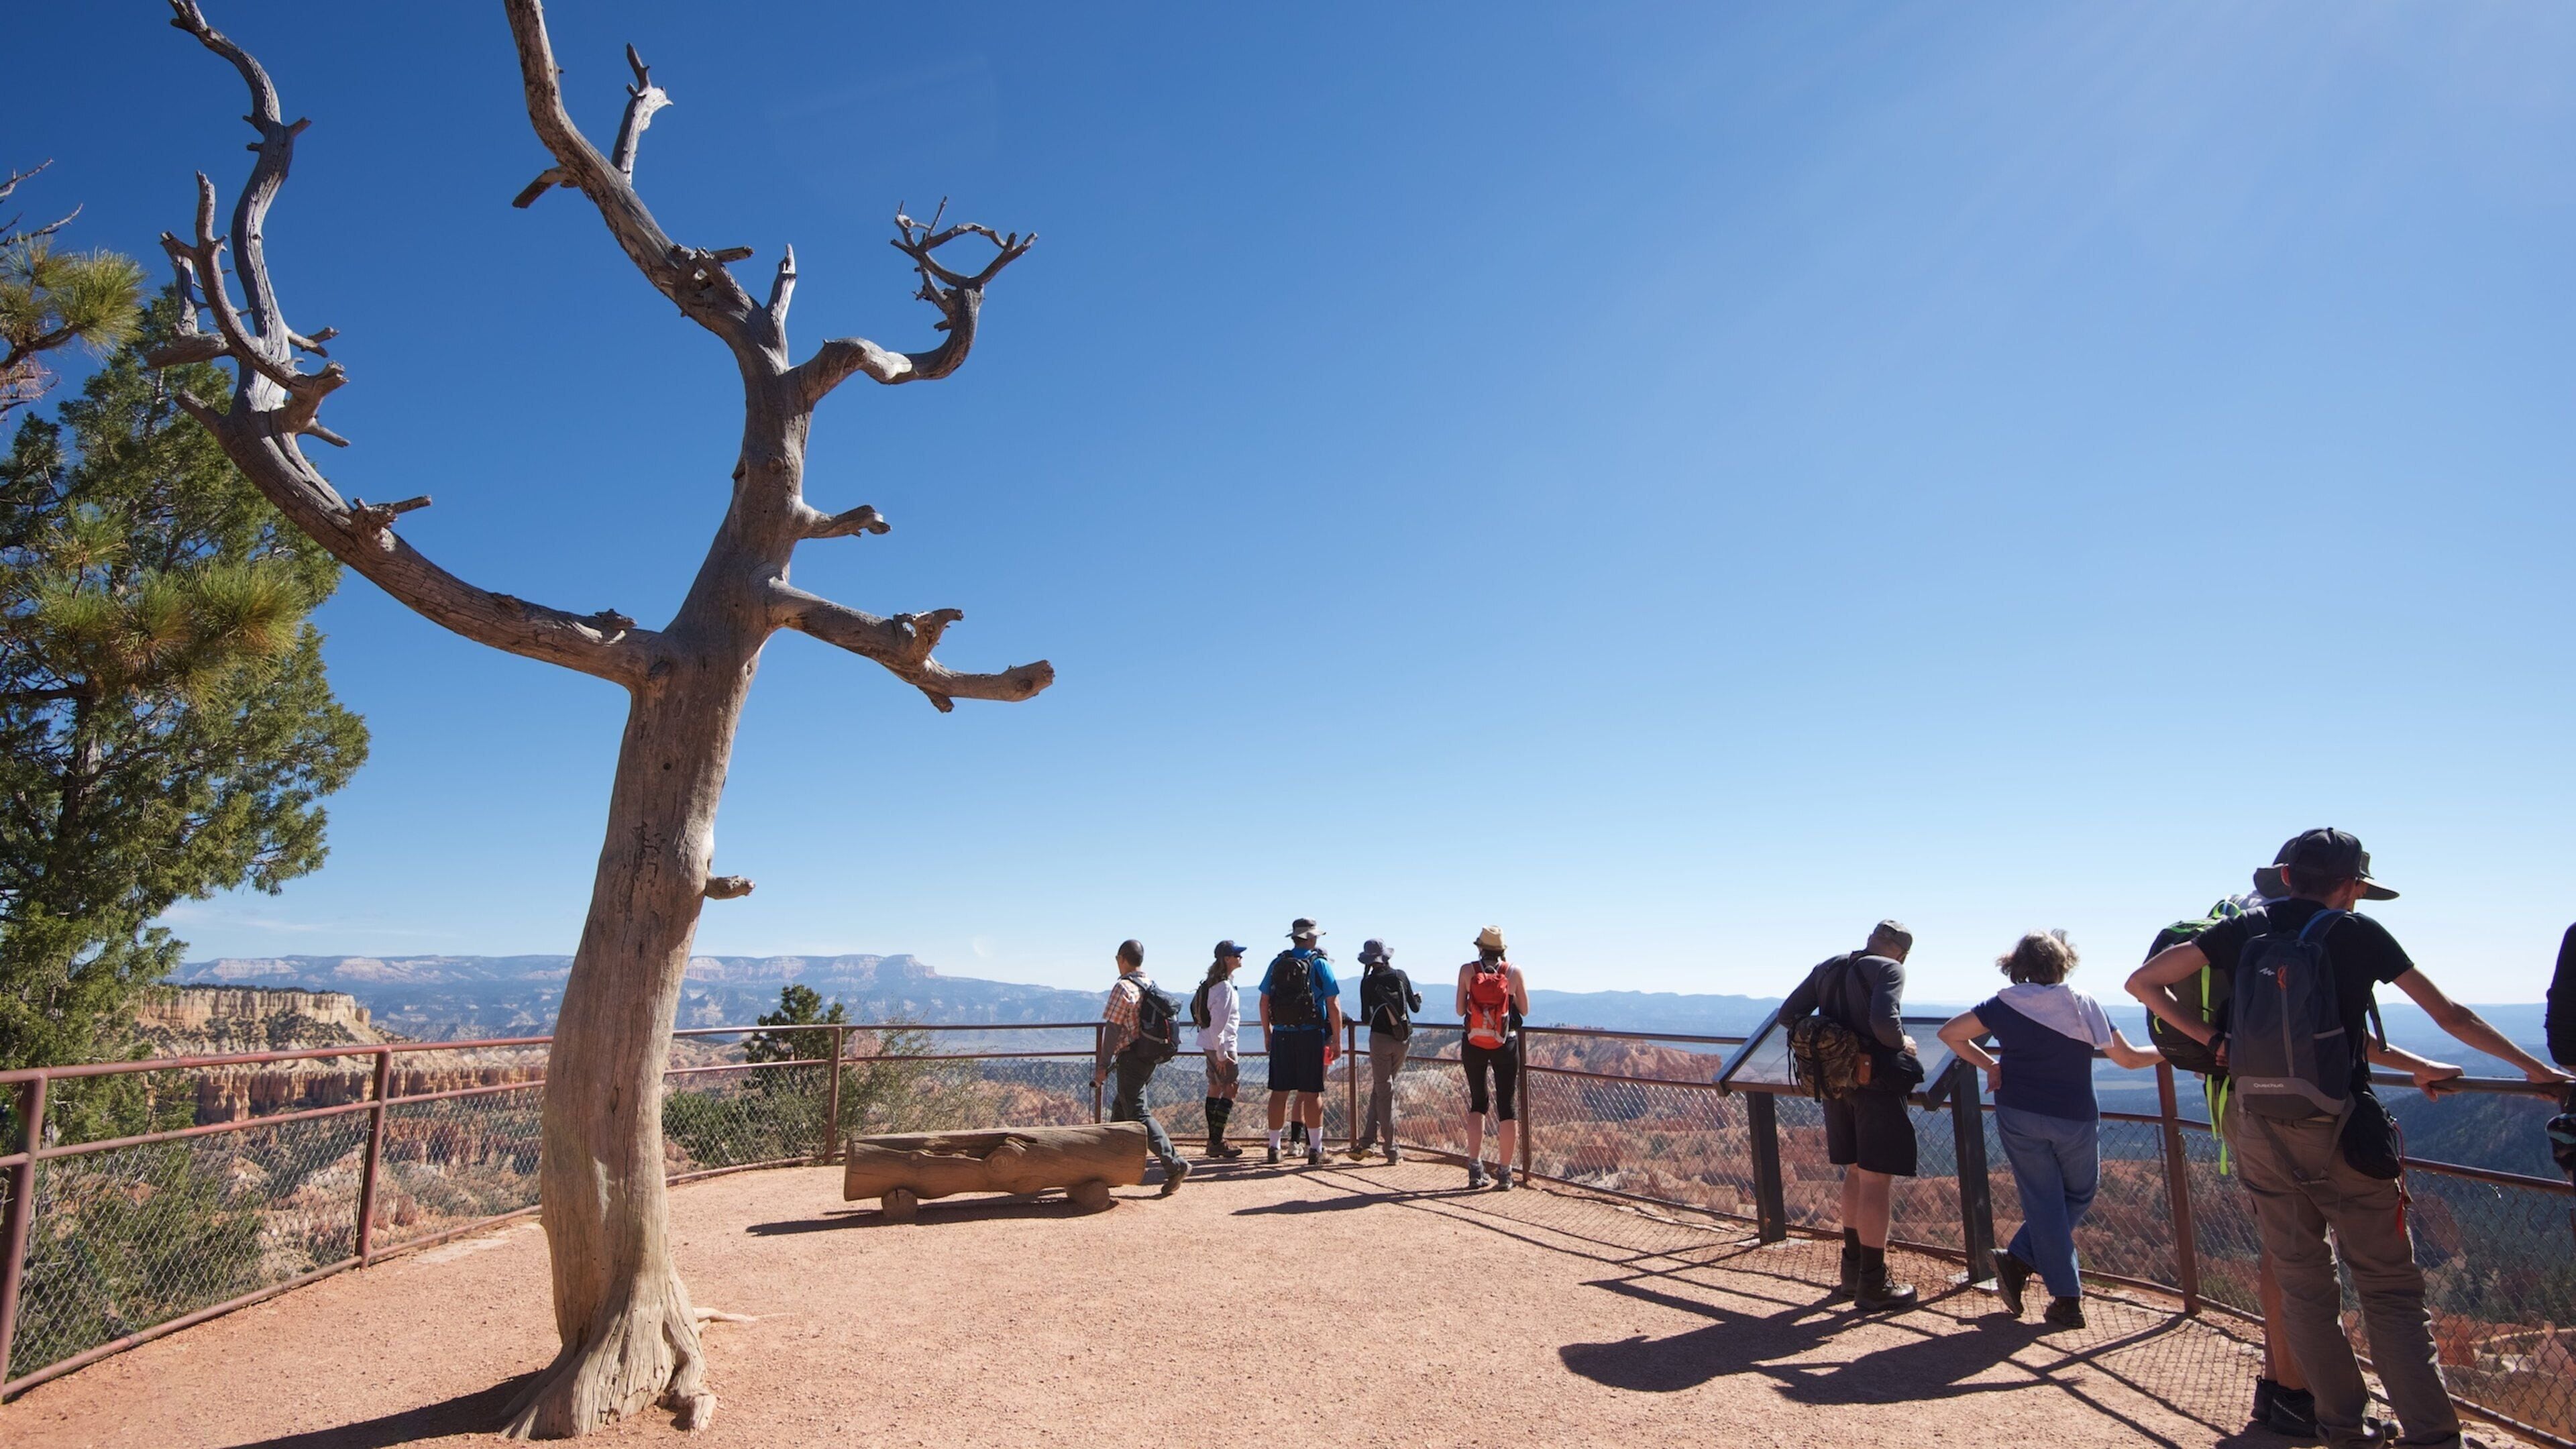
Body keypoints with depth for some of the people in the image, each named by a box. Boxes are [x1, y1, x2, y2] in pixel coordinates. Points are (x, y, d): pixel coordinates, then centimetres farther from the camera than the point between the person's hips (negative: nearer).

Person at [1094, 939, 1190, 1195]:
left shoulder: (1123, 987, -14)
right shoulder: (1152, 986, 11)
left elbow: (1113, 1028, -15)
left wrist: (1103, 1065, -11)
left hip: (1133, 1057, -9)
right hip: (1152, 1056, 9)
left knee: (1137, 1114, -8)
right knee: (1121, 1107, 20)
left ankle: (1174, 1163, -17)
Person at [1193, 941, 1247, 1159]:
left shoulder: (1213, 982, 12)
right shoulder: (1224, 986, -19)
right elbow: (1218, 1022, -23)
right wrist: (1222, 1054, -20)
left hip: (1209, 1043, 10)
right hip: (1221, 1044, -10)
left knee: (1215, 1087, 13)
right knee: (1231, 1088, -5)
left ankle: (1214, 1141, 18)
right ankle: (1217, 1141, -5)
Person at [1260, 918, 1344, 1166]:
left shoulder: (1277, 963, 7)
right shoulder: (1320, 964, -4)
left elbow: (1264, 1002, 10)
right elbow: (1333, 1006, -7)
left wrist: (1267, 1033, 19)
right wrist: (1337, 1041, -2)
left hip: (1281, 1035, 3)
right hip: (1310, 1035, -3)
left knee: (1279, 1092, 8)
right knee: (1311, 1093, 0)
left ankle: (1274, 1148, 14)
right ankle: (1315, 1150, 3)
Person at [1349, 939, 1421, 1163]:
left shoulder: (1368, 982, -7)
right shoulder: (1401, 976, 2)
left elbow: (1365, 1017, -4)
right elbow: (1415, 1008, 10)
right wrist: (1418, 998, 31)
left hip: (1381, 1038, -3)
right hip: (1404, 1039, 4)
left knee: (1384, 1090, 4)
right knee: (1381, 1088, 14)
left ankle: (1392, 1149, 4)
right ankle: (1368, 1140, 12)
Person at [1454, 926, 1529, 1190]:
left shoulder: (1467, 970, -4)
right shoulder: (1514, 971, -4)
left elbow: (1460, 1011, -1)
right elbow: (1525, 1011, 4)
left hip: (1474, 1045, 1)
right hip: (1506, 1045, -1)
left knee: (1478, 1103, 15)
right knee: (1506, 1106, 8)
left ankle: (1475, 1169, 9)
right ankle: (1504, 1173, 9)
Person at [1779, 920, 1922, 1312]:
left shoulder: (1826, 968, 9)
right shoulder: (1889, 969, -10)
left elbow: (1787, 1016, 8)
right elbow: (1884, 1022, -27)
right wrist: (1903, 1044, -6)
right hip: (1877, 1084, -7)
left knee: (1857, 1173, 19)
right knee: (1876, 1182, 0)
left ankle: (1852, 1272, 27)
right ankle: (1873, 1286, 7)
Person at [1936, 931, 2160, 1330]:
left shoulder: (2004, 1005, -3)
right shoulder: (2082, 1004, -5)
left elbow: (1949, 1032, -7)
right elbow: (2128, 1058, 0)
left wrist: (1988, 1065, 6)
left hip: (2019, 1116, 1)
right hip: (2075, 1118, -1)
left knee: (2043, 1203, 10)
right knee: (2079, 1196, 18)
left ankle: (2067, 1299, 4)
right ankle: (2020, 1260, 6)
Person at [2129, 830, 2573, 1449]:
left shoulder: (2244, 931, 3)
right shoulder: (2357, 934, -3)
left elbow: (2142, 982, 1)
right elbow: (2452, 1016, 8)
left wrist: (2210, 1038, 7)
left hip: (2260, 1133, 3)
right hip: (2339, 1134, -2)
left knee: (2302, 1286, 13)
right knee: (2390, 1289, 7)